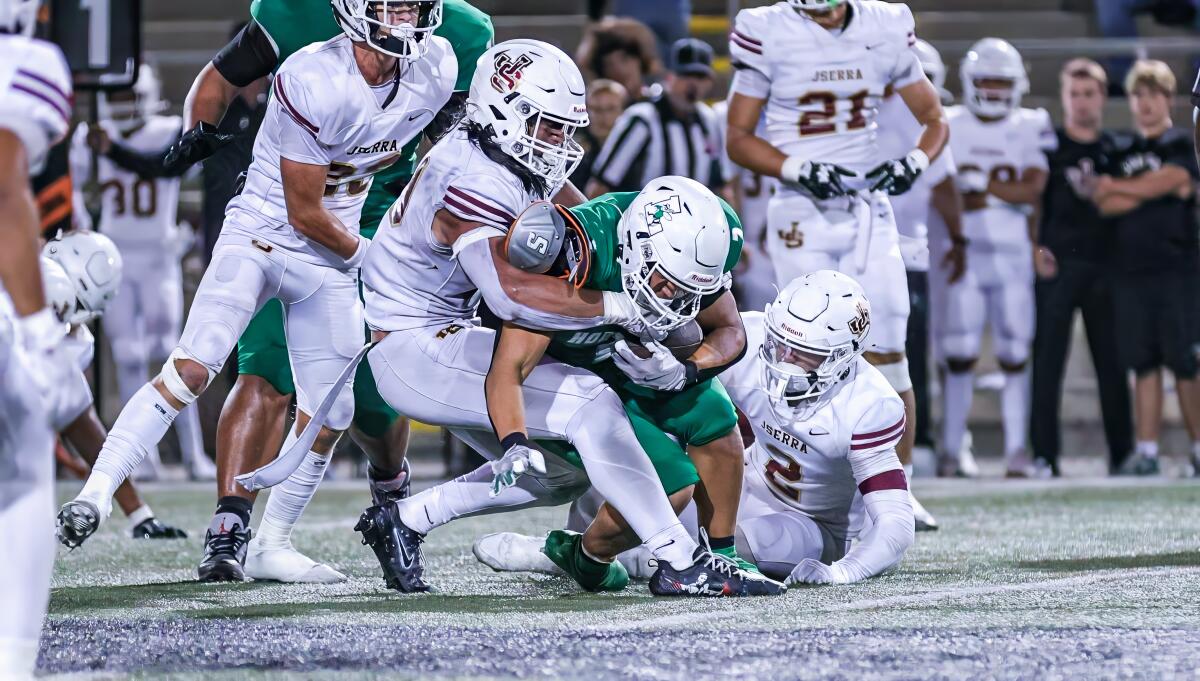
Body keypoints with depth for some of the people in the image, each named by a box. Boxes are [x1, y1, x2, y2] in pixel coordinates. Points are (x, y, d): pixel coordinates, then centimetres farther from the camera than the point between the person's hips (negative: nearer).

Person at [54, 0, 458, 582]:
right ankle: (95, 495, -22)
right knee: (192, 369, -21)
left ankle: (238, 538, 13)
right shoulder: (313, 81, -26)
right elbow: (305, 213, -18)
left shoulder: (434, 72, -8)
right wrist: (366, 255, -6)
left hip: (327, 262, 6)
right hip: (260, 234, -6)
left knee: (328, 415, 2)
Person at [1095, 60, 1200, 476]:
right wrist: (1152, 192, -8)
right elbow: (1106, 205, 4)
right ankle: (1146, 450, 4)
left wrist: (1115, 187, 4)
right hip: (1132, 269, 4)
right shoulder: (1122, 152, 16)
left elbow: (1164, 181, -11)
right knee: (1144, 363, 4)